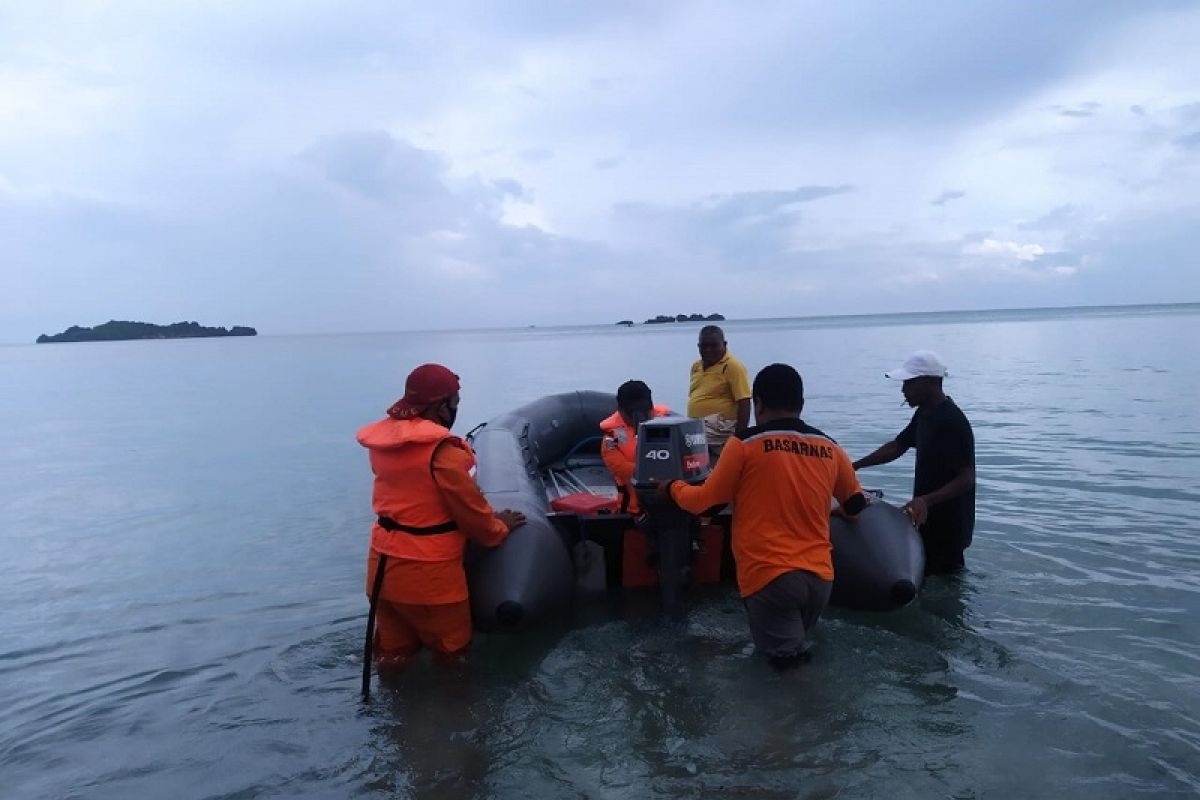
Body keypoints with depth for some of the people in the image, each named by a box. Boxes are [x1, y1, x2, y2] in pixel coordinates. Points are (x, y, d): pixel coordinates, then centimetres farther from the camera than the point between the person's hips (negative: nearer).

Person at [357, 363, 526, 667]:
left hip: (384, 566, 7)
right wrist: (499, 527, 7)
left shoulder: (384, 440, 2)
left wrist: (472, 494, 15)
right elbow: (473, 515, -13)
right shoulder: (443, 451, -22)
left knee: (393, 655, 20)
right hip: (427, 573, -7)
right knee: (451, 653, 13)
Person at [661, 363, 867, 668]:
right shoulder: (831, 449, 5)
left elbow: (703, 501, 1)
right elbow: (855, 506, 20)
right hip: (819, 576, 5)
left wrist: (673, 487, 20)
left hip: (770, 576, -5)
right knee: (795, 639, 24)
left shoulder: (744, 445, -7)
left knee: (783, 652, 7)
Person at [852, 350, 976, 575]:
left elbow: (966, 479, -25)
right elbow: (898, 446, 16)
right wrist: (854, 466, 10)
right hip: (929, 520, 9)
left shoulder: (953, 422, -23)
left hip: (948, 526, -9)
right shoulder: (924, 413, 7)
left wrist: (926, 500, -37)